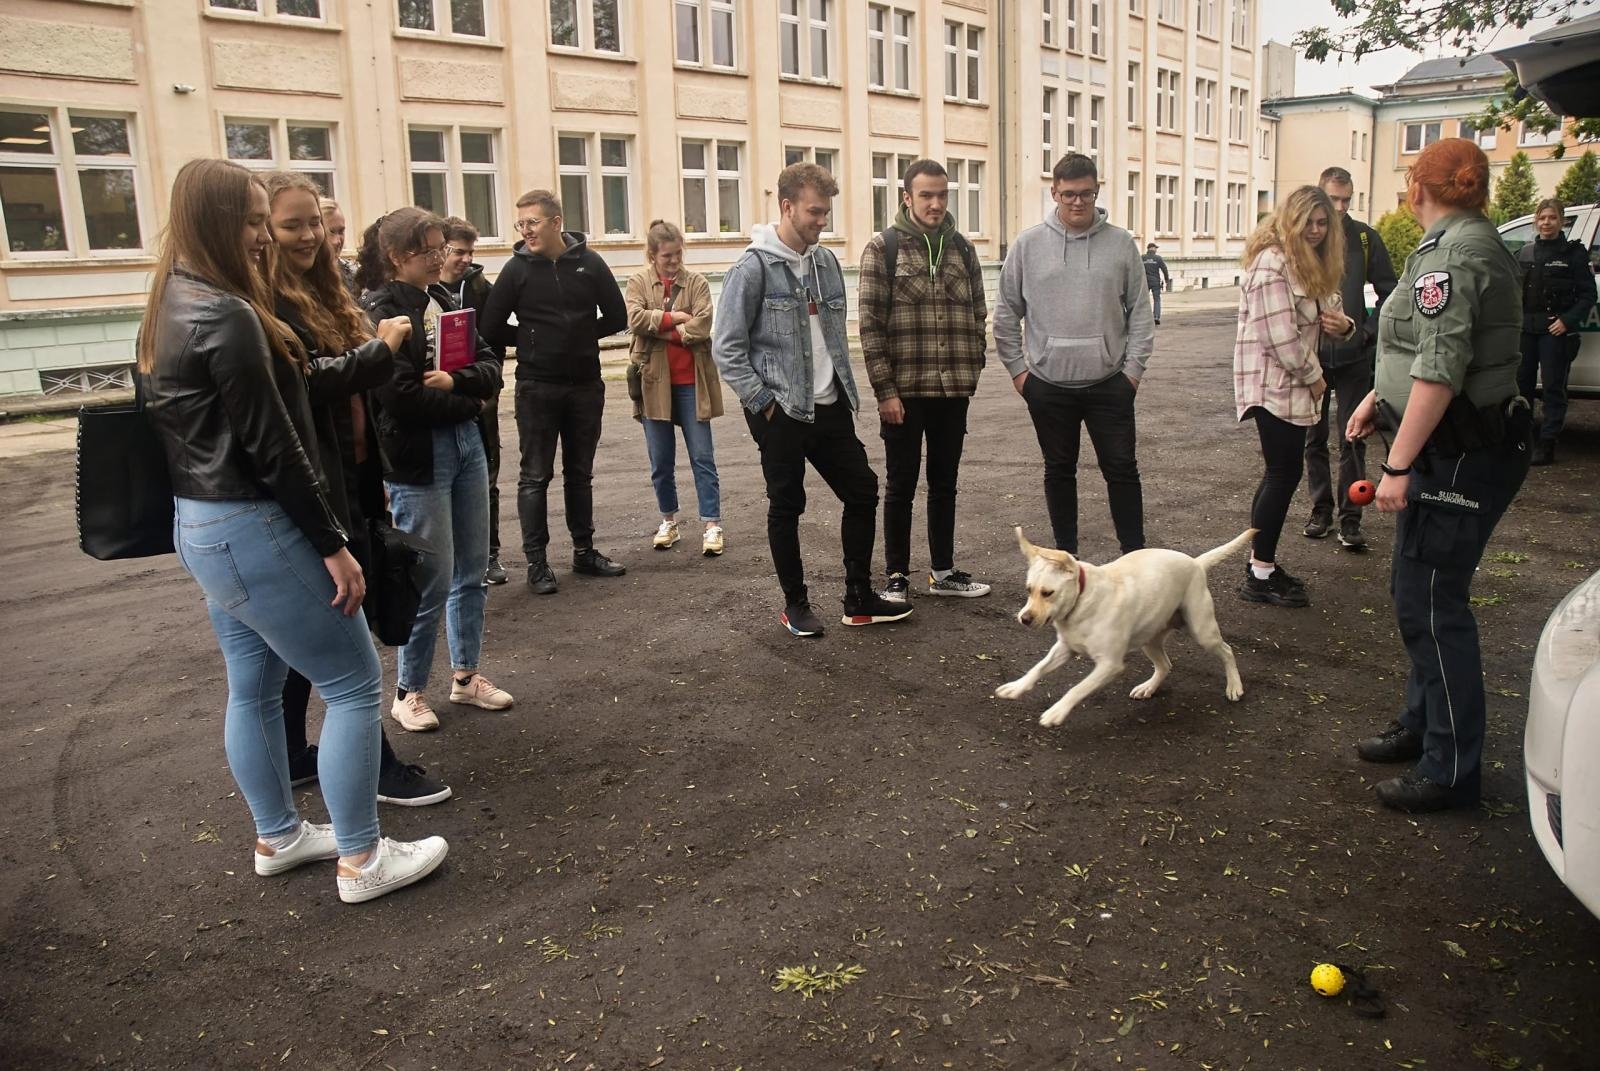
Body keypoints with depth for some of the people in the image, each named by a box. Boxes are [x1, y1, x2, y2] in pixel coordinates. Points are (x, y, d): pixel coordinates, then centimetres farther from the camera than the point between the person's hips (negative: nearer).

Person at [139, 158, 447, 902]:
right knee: (353, 682, -1)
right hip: (251, 529, -10)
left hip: (200, 524, 10)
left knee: (255, 686, 18)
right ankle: (361, 860, 7)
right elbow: (271, 446, -21)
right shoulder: (227, 316, -20)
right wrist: (333, 544, -17)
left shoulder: (171, 310, 10)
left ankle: (277, 837, 32)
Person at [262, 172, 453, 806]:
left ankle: (292, 759, 28)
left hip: (346, 483, 9)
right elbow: (300, 380, -25)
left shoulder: (320, 294, 15)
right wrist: (380, 350, -16)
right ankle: (377, 767, 10)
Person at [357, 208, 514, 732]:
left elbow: (491, 365, 5)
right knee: (434, 580, -1)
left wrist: (455, 381, -15)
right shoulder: (380, 311, -12)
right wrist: (470, 401, -8)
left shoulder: (442, 299, 10)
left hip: (466, 444, 7)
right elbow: (403, 397, -21)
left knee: (473, 571, 13)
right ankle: (409, 691, 18)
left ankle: (466, 675, 29)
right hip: (419, 459, -7)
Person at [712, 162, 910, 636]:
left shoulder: (827, 261, 8)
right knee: (786, 508, 5)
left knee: (862, 491, 8)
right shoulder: (753, 268, -11)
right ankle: (795, 605, 21)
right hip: (780, 414, -6)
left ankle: (859, 599, 21)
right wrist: (763, 401, -12)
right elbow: (726, 349, -12)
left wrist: (846, 389, 10)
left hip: (830, 407, 7)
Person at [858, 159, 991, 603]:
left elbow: (977, 316, 14)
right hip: (904, 391, -4)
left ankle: (943, 571, 25)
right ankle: (896, 575, 18)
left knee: (944, 484, 13)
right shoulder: (882, 248, -4)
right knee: (901, 486, 6)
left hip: (953, 391, 4)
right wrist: (885, 389, -13)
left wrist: (972, 370, 5)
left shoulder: (962, 249, 9)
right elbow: (870, 324, -8)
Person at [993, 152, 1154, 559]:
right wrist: (1018, 369, 1)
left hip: (1109, 384, 0)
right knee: (1059, 472, 11)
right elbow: (1006, 313, 5)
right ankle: (1066, 556, 23)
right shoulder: (1029, 244, 0)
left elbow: (1139, 312, 5)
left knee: (1122, 470, 4)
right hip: (1049, 384, 0)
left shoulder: (1121, 243, 1)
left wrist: (1133, 369, -1)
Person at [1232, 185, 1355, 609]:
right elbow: (1280, 334, -21)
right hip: (1273, 383, -10)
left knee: (1281, 472, 12)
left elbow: (1317, 320, 20)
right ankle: (1261, 577, -1)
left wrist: (1342, 325, -3)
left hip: (1291, 384, 10)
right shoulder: (1272, 262, -15)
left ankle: (1261, 562, 20)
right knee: (1285, 473, -8)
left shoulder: (1312, 263, 17)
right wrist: (1313, 375, -11)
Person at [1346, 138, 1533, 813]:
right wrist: (1380, 397, 24)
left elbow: (1440, 371, -27)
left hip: (1461, 458, -11)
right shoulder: (1474, 243, 15)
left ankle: (1450, 771, 6)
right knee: (1416, 591, 19)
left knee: (1431, 604, -4)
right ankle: (1422, 725, 34)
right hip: (1459, 450, 11)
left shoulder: (1452, 254, -19)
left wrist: (1399, 465, -26)